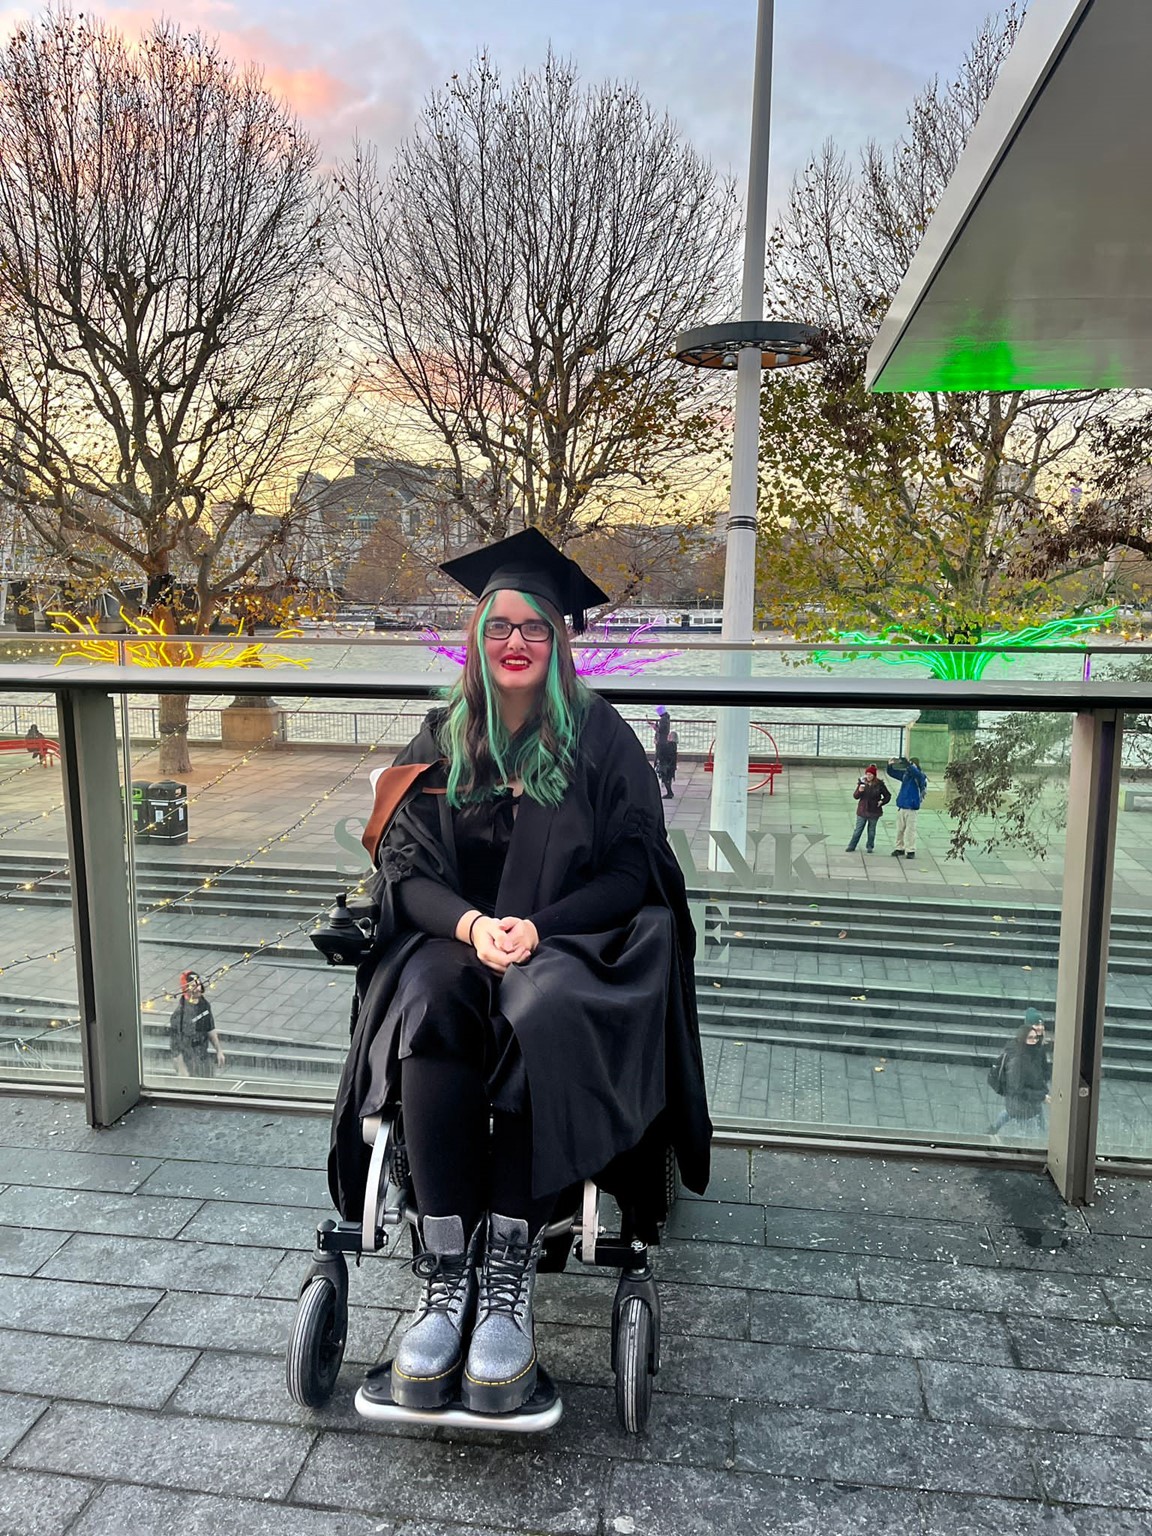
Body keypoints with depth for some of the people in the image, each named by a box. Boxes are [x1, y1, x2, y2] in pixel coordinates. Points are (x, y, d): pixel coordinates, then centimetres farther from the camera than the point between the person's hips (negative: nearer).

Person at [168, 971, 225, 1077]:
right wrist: (182, 1070, -18)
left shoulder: (204, 1004, -1)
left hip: (205, 1057, 7)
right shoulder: (179, 1012, -22)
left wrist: (219, 1051, 13)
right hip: (188, 1061, -7)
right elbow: (174, 1044, -19)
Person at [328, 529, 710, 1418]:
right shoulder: (440, 744, 11)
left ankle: (509, 1275, -29)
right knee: (430, 1007, -32)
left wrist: (538, 926, -16)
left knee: (540, 1012, -36)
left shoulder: (600, 737, 4)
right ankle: (446, 1275, -28)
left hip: (573, 945, -2)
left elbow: (633, 870, -1)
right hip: (455, 938, 2)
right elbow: (406, 870, 4)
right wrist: (471, 923, -17)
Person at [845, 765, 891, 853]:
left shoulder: (879, 784, -7)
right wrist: (859, 791, -22)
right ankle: (851, 846, 15)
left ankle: (870, 847, 23)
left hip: (874, 812, -1)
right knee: (858, 830, 7)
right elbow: (855, 796, -2)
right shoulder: (862, 783, -3)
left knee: (871, 830, 11)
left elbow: (887, 796, 5)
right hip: (862, 811, 1)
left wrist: (882, 802, -10)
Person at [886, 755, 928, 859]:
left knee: (910, 830, -3)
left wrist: (907, 764, -41)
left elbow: (915, 772, -34)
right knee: (900, 829, 12)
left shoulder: (921, 776, -10)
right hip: (901, 806, 6)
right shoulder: (905, 774, 7)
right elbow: (891, 772, 14)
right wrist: (890, 765, -6)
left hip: (911, 808, -6)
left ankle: (910, 850, 4)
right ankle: (899, 848, 21)